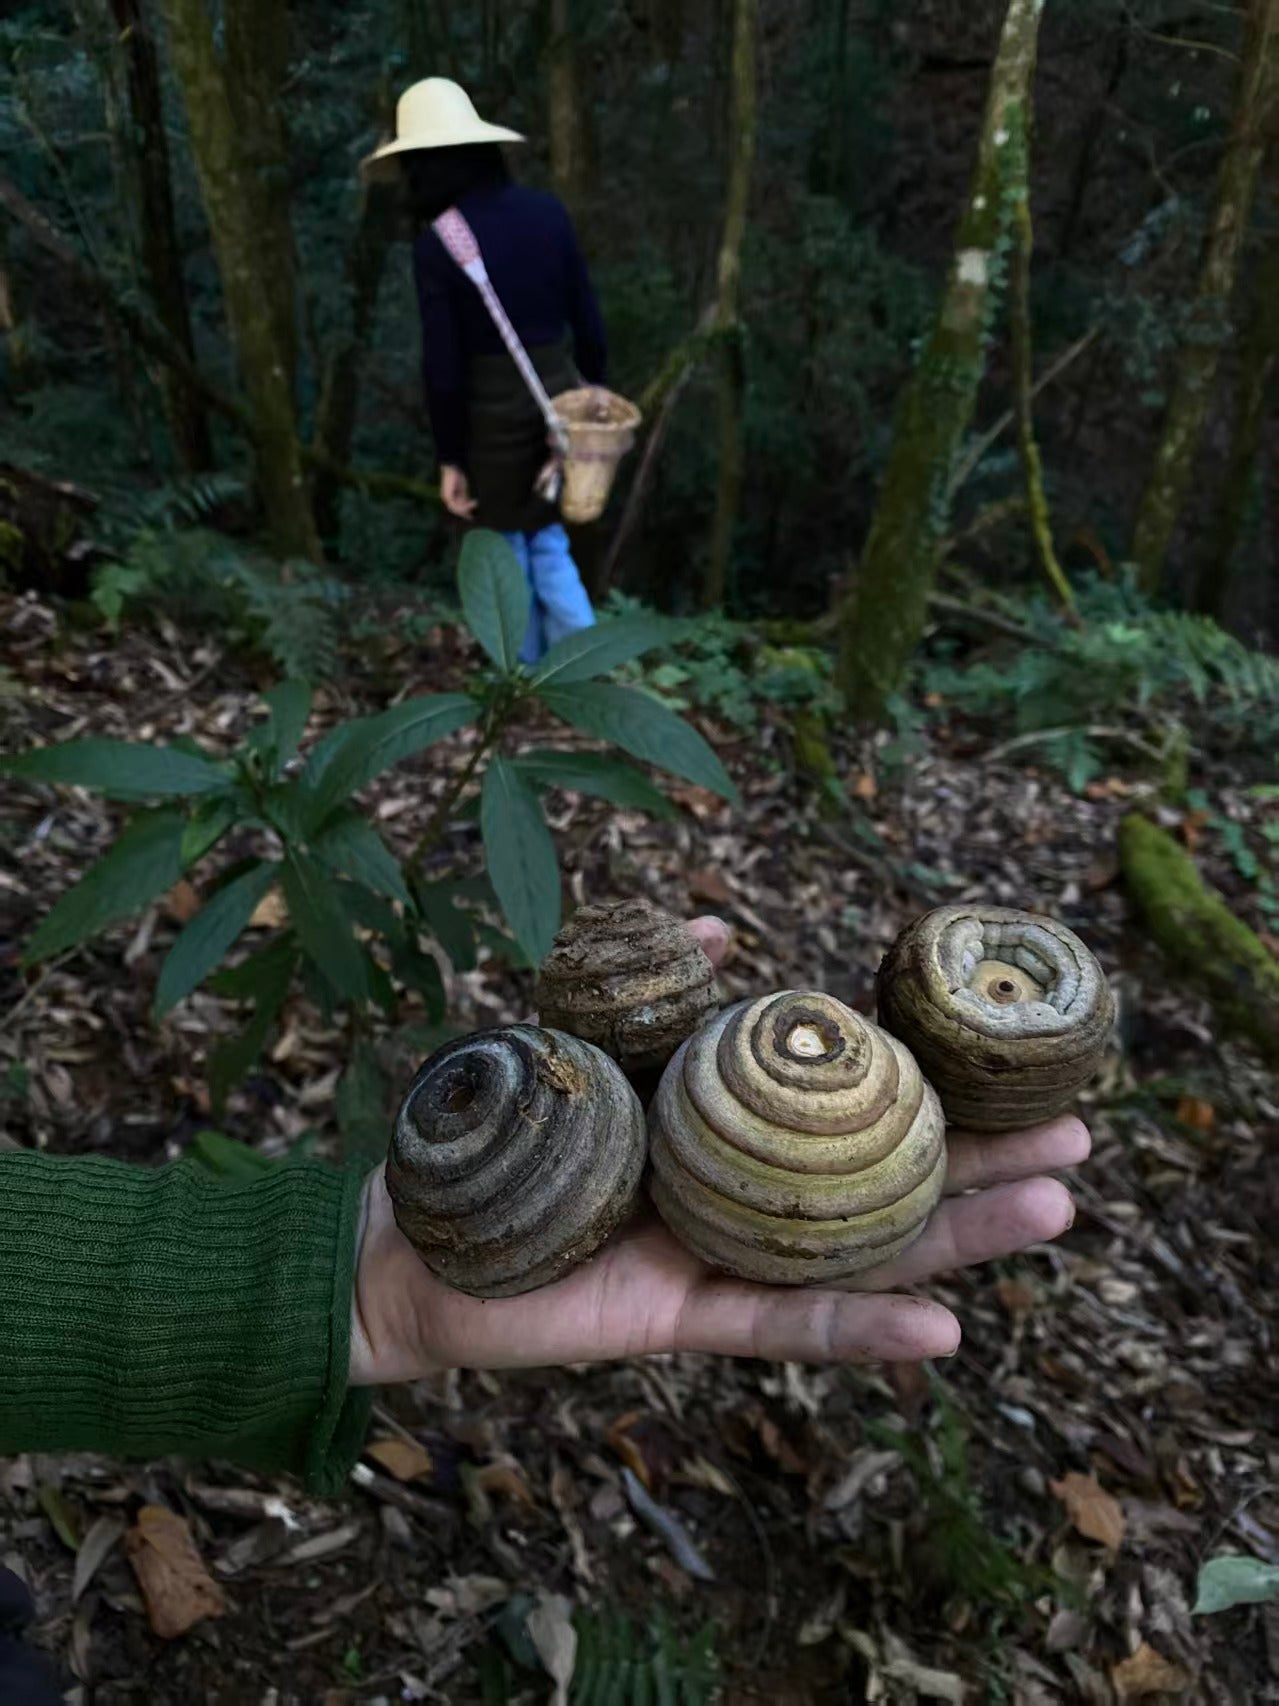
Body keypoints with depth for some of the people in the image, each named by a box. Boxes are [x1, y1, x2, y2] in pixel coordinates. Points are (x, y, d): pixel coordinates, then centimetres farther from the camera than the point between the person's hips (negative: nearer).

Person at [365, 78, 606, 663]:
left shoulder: (436, 242, -14)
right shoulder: (546, 211, -1)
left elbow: (442, 364, -14)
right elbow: (587, 320, 3)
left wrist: (449, 459, -5)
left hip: (494, 412, -4)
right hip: (558, 395, 4)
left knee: (506, 555, 15)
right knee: (547, 539, 19)